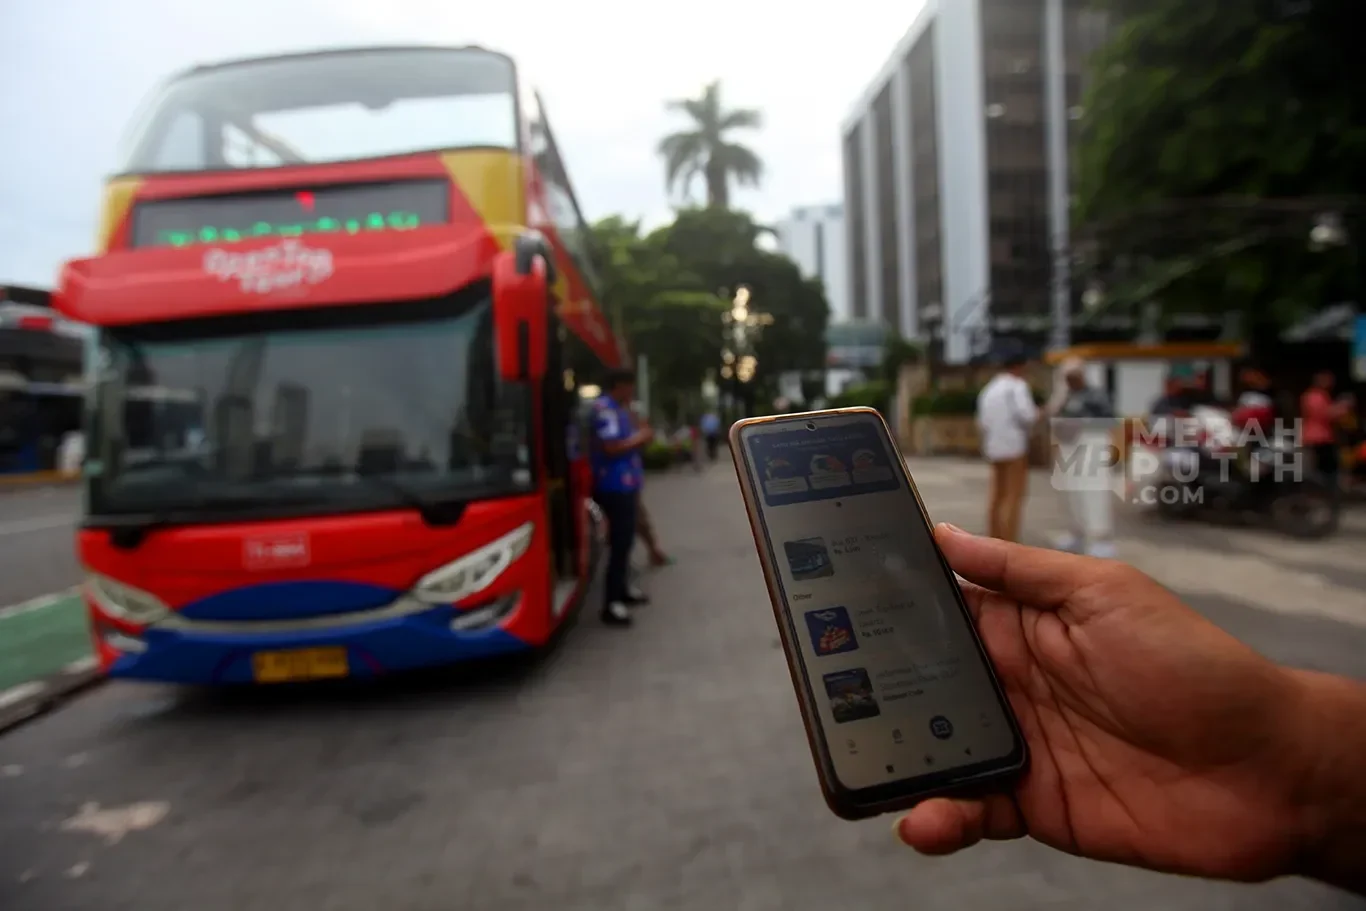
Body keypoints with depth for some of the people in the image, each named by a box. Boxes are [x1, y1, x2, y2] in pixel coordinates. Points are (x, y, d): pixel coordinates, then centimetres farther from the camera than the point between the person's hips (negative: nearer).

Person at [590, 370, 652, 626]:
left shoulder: (617, 409, 15)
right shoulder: (604, 409, -16)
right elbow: (611, 447, -25)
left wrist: (640, 437, 7)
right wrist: (639, 438, -12)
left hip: (625, 485, 10)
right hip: (615, 486, -10)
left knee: (625, 540, 19)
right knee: (620, 542, -9)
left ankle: (622, 590, 32)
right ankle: (611, 604, -4)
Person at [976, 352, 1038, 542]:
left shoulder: (988, 389, 14)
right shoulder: (1017, 386, -7)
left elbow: (983, 423, 12)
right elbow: (1026, 415, -18)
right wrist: (1036, 413, 2)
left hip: (994, 448, 8)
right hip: (1015, 447, -7)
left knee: (997, 497, 12)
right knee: (1014, 498, -6)